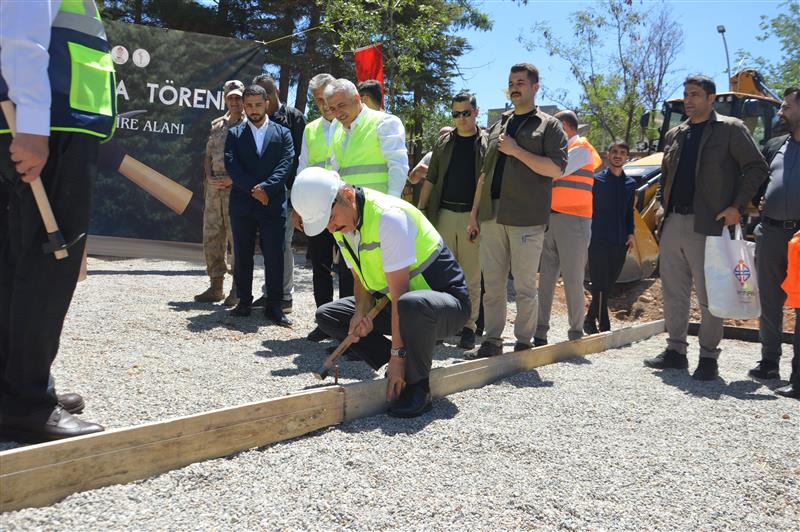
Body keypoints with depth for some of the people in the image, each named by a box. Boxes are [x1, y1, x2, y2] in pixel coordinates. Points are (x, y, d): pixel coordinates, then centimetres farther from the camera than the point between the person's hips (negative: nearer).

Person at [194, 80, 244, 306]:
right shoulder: (216, 125, 19)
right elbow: (208, 156, 18)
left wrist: (233, 179, -15)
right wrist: (210, 178, 1)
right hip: (214, 187, 6)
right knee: (212, 237, 7)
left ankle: (238, 290, -1)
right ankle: (216, 286, 16)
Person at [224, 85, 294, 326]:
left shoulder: (282, 133, 9)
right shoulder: (234, 134, 11)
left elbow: (286, 164, -3)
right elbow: (231, 165, -1)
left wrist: (266, 187, -16)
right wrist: (252, 189, -13)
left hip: (273, 204, -1)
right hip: (242, 204, 2)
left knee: (274, 256, -3)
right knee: (242, 256, 6)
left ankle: (274, 306, 3)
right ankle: (244, 302, 16)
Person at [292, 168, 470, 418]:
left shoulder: (388, 217, -27)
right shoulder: (342, 223, -2)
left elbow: (400, 292, -27)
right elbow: (361, 280, 6)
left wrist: (396, 355, -25)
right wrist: (361, 312, -16)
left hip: (447, 301, -8)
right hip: (396, 305, 8)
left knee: (411, 305, -43)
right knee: (326, 315, 0)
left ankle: (417, 386, -16)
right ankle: (407, 367, 2)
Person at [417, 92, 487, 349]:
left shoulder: (487, 143, 3)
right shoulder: (444, 142, 12)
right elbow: (431, 179, 13)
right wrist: (421, 209, 5)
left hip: (473, 217, -3)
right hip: (444, 214, 3)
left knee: (471, 277, 2)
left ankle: (468, 326, 8)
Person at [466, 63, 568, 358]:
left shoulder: (548, 125, 5)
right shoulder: (498, 126, 21)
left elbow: (556, 168, -9)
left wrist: (516, 151, -11)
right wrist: (474, 214, 16)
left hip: (527, 219, -5)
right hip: (492, 217, 5)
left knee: (525, 286, -1)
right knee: (492, 285, 6)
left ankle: (523, 343, 9)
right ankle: (492, 341, 14)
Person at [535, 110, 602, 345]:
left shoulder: (581, 148, -3)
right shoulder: (562, 149, 22)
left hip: (573, 220, -7)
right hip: (551, 218, 7)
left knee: (573, 280, -4)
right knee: (546, 277, 3)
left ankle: (576, 334, 5)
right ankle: (540, 331, 4)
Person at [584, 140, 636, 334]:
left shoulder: (630, 183, 13)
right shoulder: (597, 180, 1)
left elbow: (629, 211, 20)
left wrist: (631, 233, 7)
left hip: (620, 243, 5)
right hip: (599, 241, -5)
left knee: (608, 286, 9)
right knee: (600, 287, -7)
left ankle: (590, 321, 21)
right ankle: (604, 327, 0)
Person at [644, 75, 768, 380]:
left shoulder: (730, 129, 0)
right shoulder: (674, 135, 17)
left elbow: (756, 168, -2)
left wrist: (736, 207, -10)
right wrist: (661, 204, 10)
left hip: (706, 226, -6)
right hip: (672, 223, 6)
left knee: (708, 295, -1)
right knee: (673, 292, 10)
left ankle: (708, 358, 9)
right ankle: (675, 350, 20)